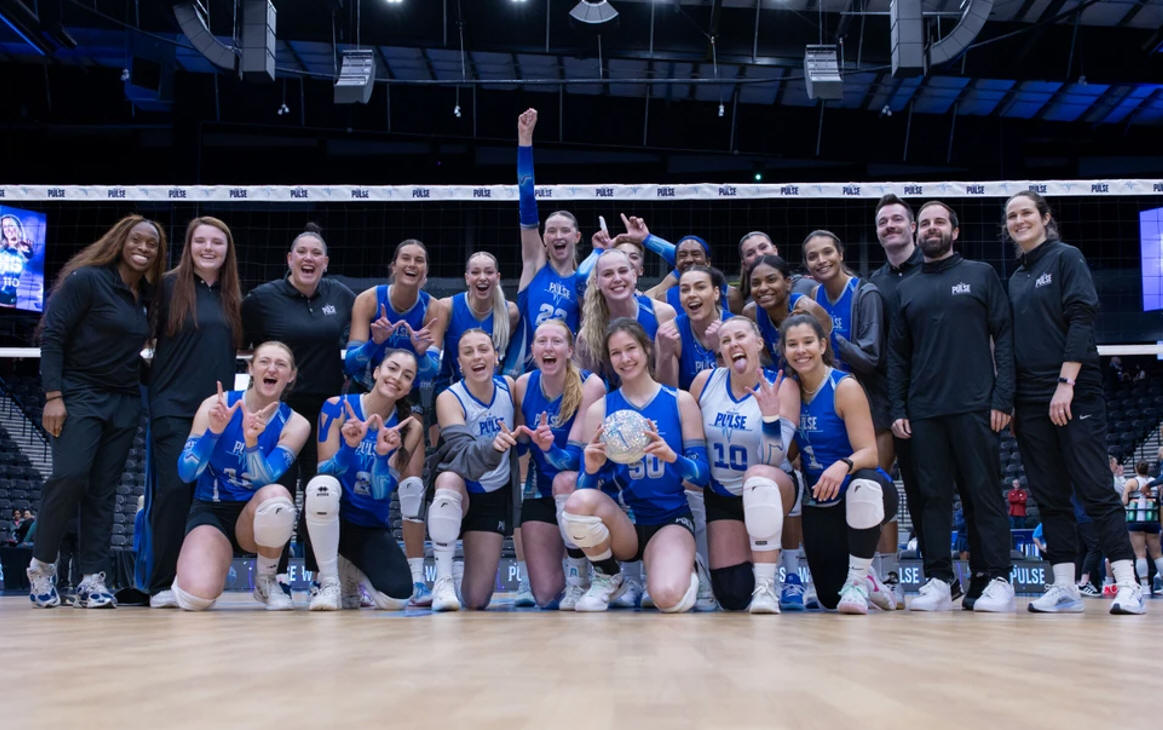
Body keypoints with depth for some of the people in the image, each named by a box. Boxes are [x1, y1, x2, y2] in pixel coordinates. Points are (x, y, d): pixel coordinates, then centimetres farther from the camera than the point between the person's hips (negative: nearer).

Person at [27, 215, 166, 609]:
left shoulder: (146, 296, 11)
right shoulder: (87, 279, -6)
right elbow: (51, 335, -10)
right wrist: (53, 395, -16)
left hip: (125, 403, 6)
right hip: (80, 394, -6)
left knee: (104, 490, 3)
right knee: (69, 477, -16)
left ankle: (92, 579, 5)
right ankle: (41, 565, 4)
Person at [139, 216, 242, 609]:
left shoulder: (233, 297, 13)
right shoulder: (169, 285, -1)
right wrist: (150, 384, -7)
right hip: (173, 405, -4)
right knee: (175, 488, -11)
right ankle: (162, 583, -3)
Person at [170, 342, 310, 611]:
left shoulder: (295, 424, -4)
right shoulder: (216, 405, -7)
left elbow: (264, 480, -16)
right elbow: (186, 473, -12)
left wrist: (251, 442, -35)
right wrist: (214, 431, -28)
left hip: (255, 517, 1)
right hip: (211, 510, -1)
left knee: (275, 494, -37)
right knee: (196, 598, -29)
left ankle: (266, 581, -10)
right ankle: (192, 571, 12)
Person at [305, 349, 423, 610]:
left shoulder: (410, 428, -3)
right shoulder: (337, 406, -8)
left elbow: (380, 491, -10)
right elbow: (324, 472, -13)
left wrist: (382, 453, -29)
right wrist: (349, 446, -31)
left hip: (372, 526, 2)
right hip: (329, 516, -2)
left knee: (395, 599, -20)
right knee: (323, 485, -37)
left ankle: (351, 575, 18)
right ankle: (328, 582, -17)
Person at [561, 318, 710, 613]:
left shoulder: (680, 401, 1)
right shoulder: (599, 409, 2)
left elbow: (701, 475, -3)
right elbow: (586, 486, -1)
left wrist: (672, 457, -23)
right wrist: (591, 470, -24)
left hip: (671, 519, -1)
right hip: (622, 524, 1)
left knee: (668, 598, -30)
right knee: (579, 501, -32)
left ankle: (685, 570, 10)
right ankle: (607, 578, -2)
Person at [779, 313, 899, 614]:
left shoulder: (845, 387, -15)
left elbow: (869, 453, -22)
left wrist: (843, 466, -43)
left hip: (864, 498, -5)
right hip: (819, 505, 5)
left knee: (865, 482, -42)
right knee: (829, 597, 4)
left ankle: (857, 581, -23)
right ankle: (867, 582, 40)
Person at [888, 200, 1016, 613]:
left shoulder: (981, 275, 8)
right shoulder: (906, 290, 16)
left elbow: (1004, 337, 1)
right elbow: (897, 355, 15)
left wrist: (1003, 397, -8)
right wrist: (897, 409, 5)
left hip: (974, 407, -3)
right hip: (923, 412, 3)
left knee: (984, 494, -2)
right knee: (934, 496, 3)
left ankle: (996, 579, 5)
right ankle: (938, 581, 7)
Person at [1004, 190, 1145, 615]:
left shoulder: (1066, 258, 0)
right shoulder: (1015, 280, 17)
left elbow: (1082, 320, -10)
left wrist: (1066, 382, -18)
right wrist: (1008, 401, 10)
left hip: (1074, 394, -6)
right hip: (1030, 402, 6)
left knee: (1094, 490, -8)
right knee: (1050, 497, 5)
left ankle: (1127, 584, -4)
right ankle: (1064, 587, 7)